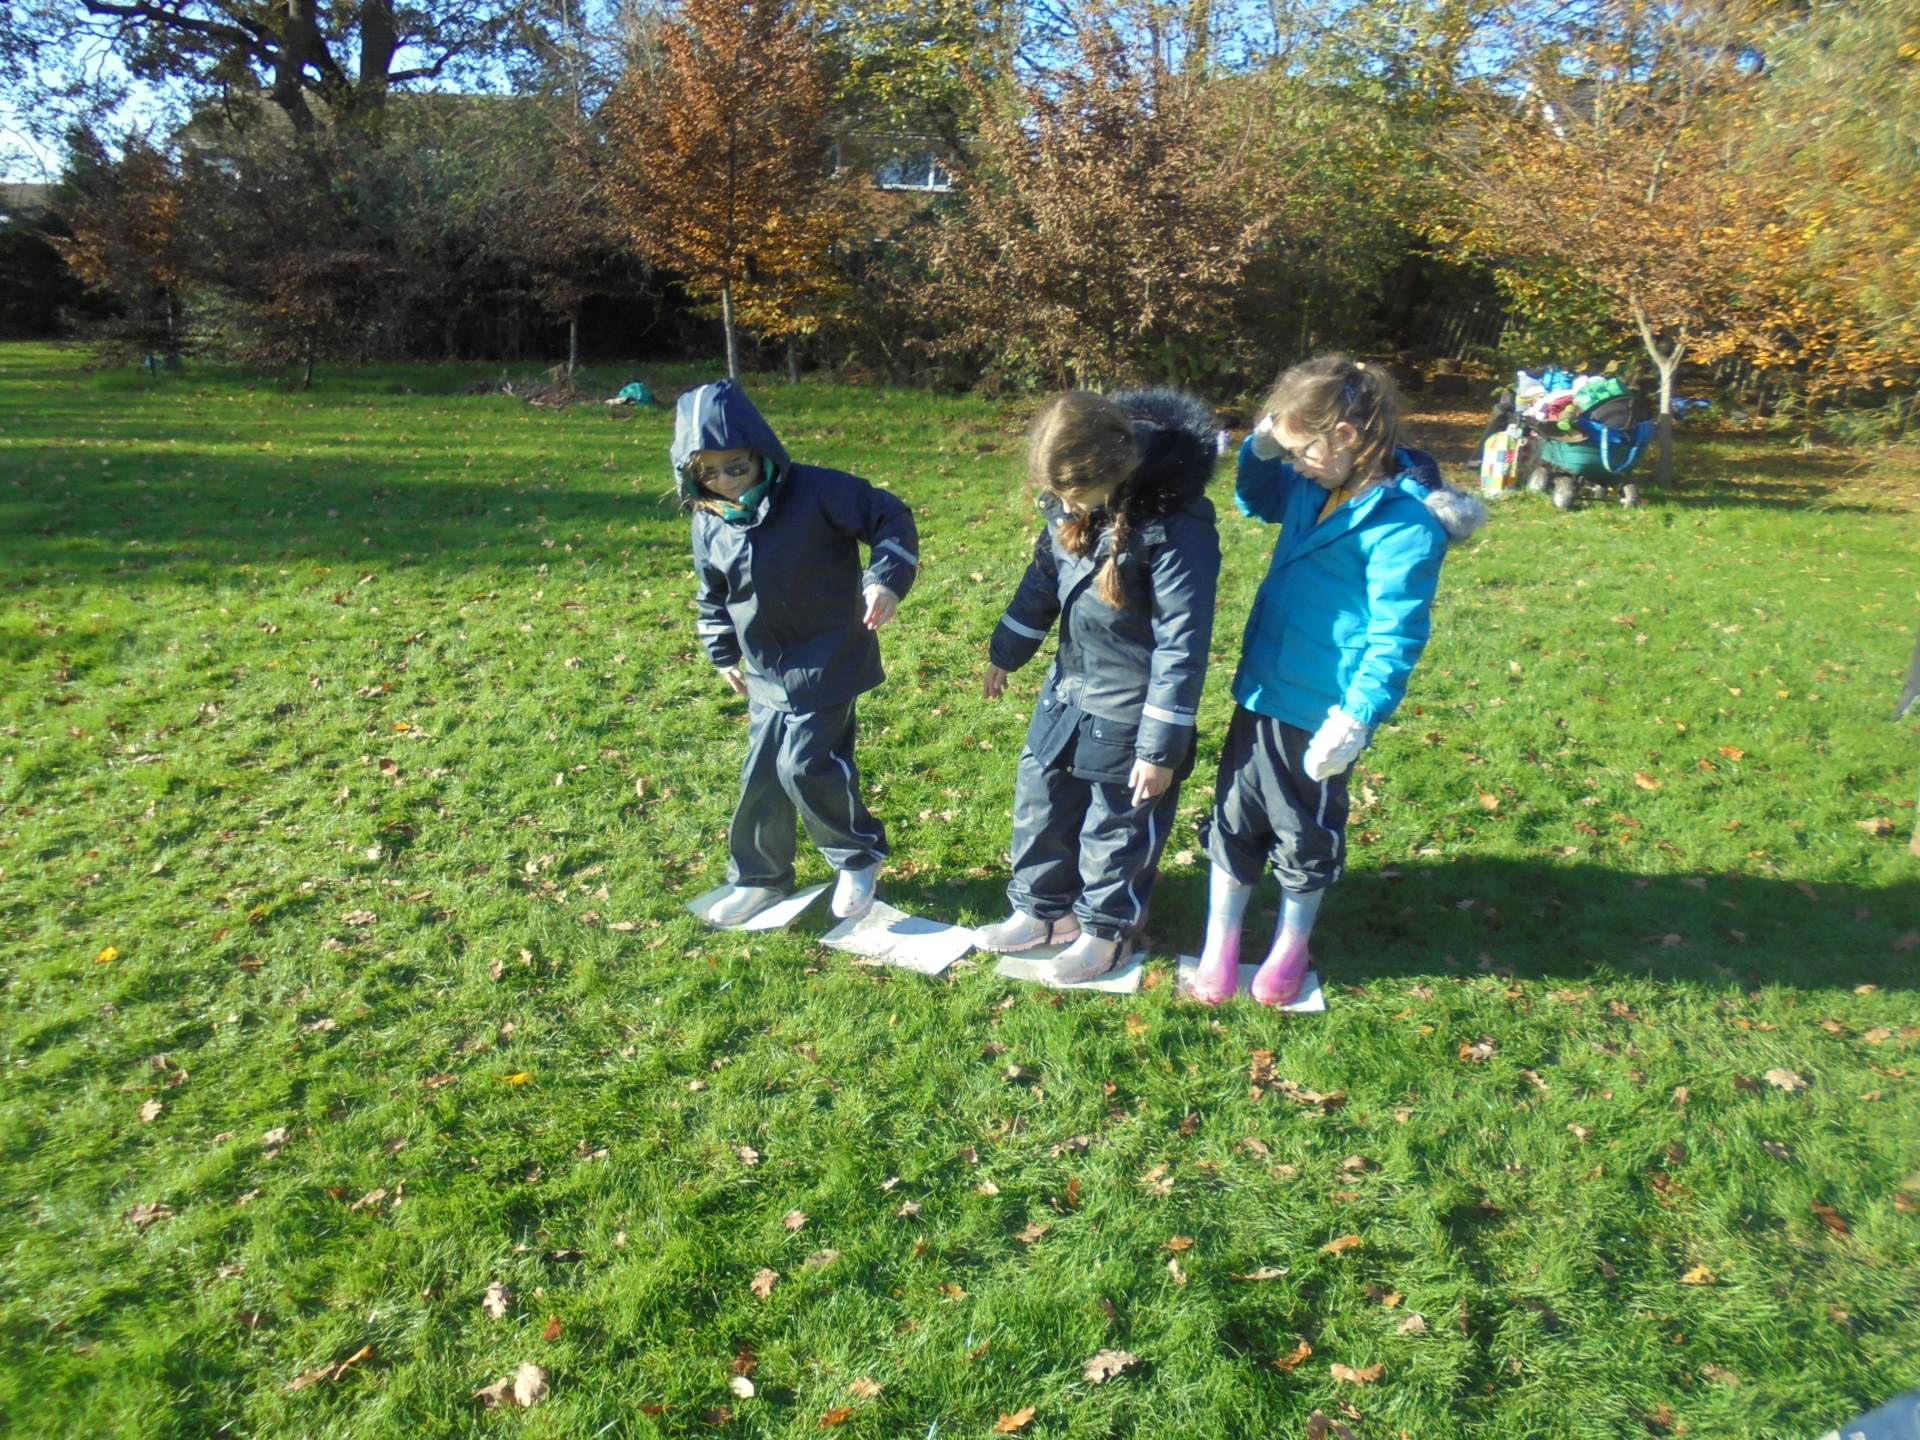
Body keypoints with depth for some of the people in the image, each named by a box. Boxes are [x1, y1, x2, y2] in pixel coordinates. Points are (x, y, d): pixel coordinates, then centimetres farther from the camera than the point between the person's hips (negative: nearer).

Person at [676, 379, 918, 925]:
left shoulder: (817, 492, -17)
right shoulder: (709, 521, 1)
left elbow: (891, 517, -12)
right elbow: (713, 595, 17)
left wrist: (886, 579, -24)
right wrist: (722, 655, 21)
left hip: (827, 666, -6)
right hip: (766, 674, 6)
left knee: (804, 766, -11)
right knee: (760, 776, 10)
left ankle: (860, 858, 15)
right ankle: (759, 877, 29)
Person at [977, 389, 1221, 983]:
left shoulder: (1175, 525, -28)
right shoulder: (1073, 502, -7)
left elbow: (1182, 644, -23)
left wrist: (1161, 747, -19)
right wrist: (1006, 652, 21)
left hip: (1129, 710, -7)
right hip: (1069, 689, 7)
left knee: (1118, 825, 11)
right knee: (1039, 800, 18)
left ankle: (1106, 931, 35)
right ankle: (1040, 909, 40)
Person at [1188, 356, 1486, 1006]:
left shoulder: (1404, 522, -22)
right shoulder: (1321, 485, 4)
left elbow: (1396, 635, -23)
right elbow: (1258, 500, 25)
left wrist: (1358, 717, -31)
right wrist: (1261, 448, 6)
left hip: (1321, 712, -8)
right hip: (1262, 689, 8)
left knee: (1305, 837, 13)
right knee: (1235, 818, 15)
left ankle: (1291, 949, 36)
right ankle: (1219, 946, 31)